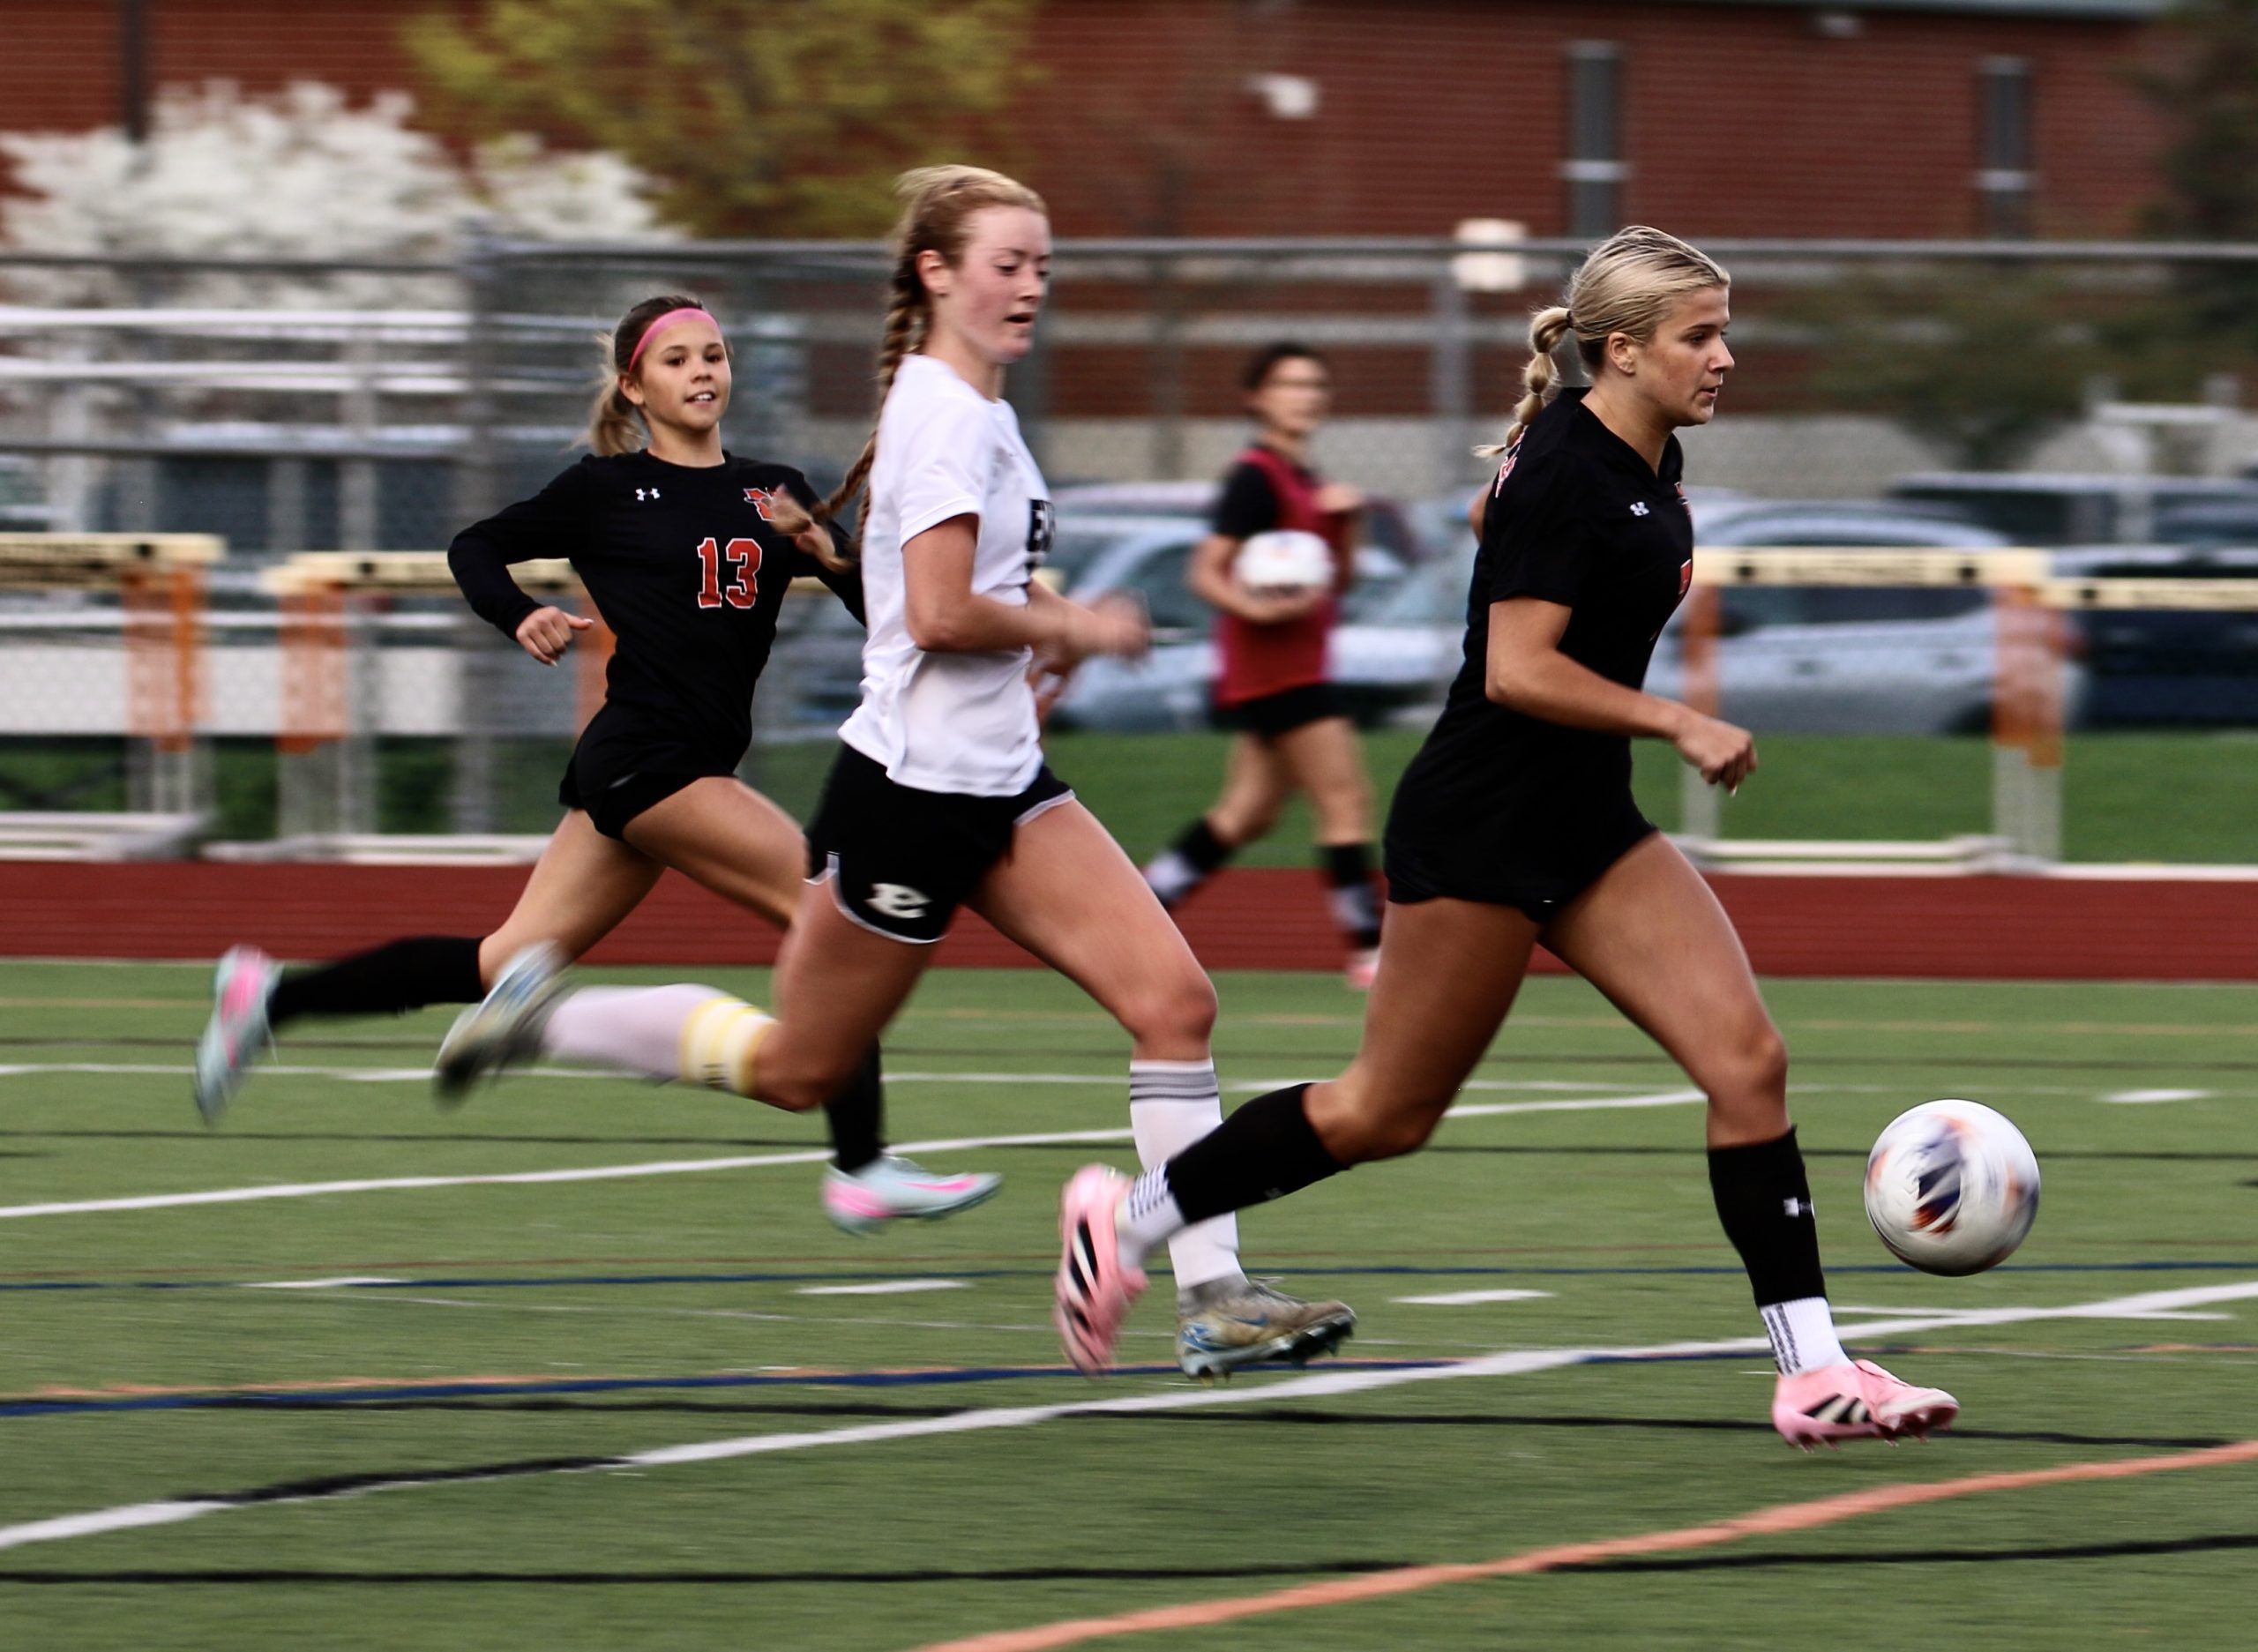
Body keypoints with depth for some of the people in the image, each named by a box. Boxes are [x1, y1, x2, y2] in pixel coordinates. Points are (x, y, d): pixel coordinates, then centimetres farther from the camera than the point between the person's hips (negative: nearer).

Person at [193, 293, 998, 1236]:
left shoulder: (772, 492, 11)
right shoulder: (608, 489, -2)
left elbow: (880, 609, 6)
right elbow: (475, 548, 10)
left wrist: (829, 556, -13)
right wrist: (522, 619, -7)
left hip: (695, 761, 7)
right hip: (643, 757, -7)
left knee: (509, 962, 8)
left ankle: (273, 997, 19)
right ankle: (861, 1173, -13)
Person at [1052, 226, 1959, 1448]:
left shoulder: (1649, 468, 9)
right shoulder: (1567, 470, -19)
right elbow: (1518, 669, -24)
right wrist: (1680, 726, -23)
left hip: (1586, 822, 9)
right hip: (1478, 828, -9)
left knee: (1746, 1060, -6)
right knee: (1387, 1112, 3)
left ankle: (1813, 1370, -9)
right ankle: (1130, 1216, 22)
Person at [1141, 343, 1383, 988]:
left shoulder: (1304, 481, 17)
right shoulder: (1257, 478, -11)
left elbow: (1341, 579, 20)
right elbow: (1206, 572, -16)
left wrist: (1344, 524, 2)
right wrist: (1256, 608, -33)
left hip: (1297, 665, 10)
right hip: (1271, 666, -10)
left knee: (1248, 813, 10)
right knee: (1346, 799, -10)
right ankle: (1370, 950, -9)